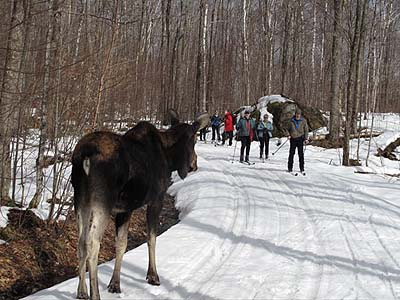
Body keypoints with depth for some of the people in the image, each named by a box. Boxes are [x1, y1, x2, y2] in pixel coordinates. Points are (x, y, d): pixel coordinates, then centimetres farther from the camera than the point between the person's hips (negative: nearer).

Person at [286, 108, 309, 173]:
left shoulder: (303, 121, 3)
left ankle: (302, 168, 4)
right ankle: (290, 168, 8)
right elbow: (288, 129, 15)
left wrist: (306, 138, -1)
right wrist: (288, 135, -3)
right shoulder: (291, 121, 5)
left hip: (300, 138, -1)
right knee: (291, 153, 1)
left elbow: (306, 130, 7)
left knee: (301, 154, -1)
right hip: (293, 139, 1)